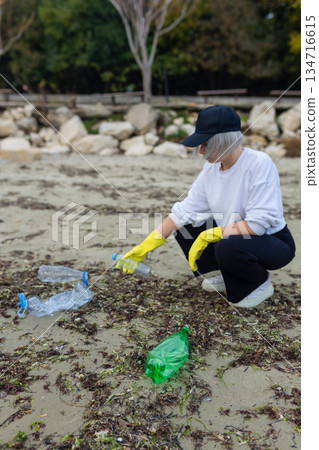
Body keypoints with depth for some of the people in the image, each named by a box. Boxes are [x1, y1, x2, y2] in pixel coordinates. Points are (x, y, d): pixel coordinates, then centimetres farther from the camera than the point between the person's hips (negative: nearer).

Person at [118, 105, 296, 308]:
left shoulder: (260, 163, -24)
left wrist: (209, 236, -27)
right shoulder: (212, 168, -4)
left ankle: (260, 282, -2)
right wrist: (145, 246, -8)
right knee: (185, 228, -2)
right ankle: (229, 276, 11)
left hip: (273, 241, -7)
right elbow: (186, 210, -4)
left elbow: (258, 223, -28)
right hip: (233, 236, 7)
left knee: (228, 247, -35)